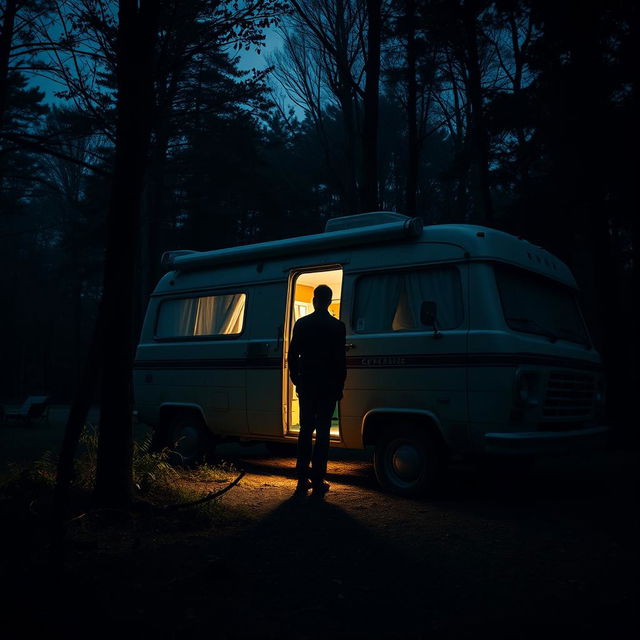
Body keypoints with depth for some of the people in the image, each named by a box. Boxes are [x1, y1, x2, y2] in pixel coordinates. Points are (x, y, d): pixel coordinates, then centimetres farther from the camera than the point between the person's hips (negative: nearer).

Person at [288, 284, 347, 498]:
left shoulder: (301, 324, 1)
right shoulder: (338, 326, -5)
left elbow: (292, 356, 2)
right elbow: (340, 360, -5)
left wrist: (297, 380, 12)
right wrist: (339, 387, 3)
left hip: (306, 386, 2)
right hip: (328, 386, -2)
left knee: (305, 431, 11)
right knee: (323, 432, 2)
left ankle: (302, 480, 13)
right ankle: (318, 482, 3)